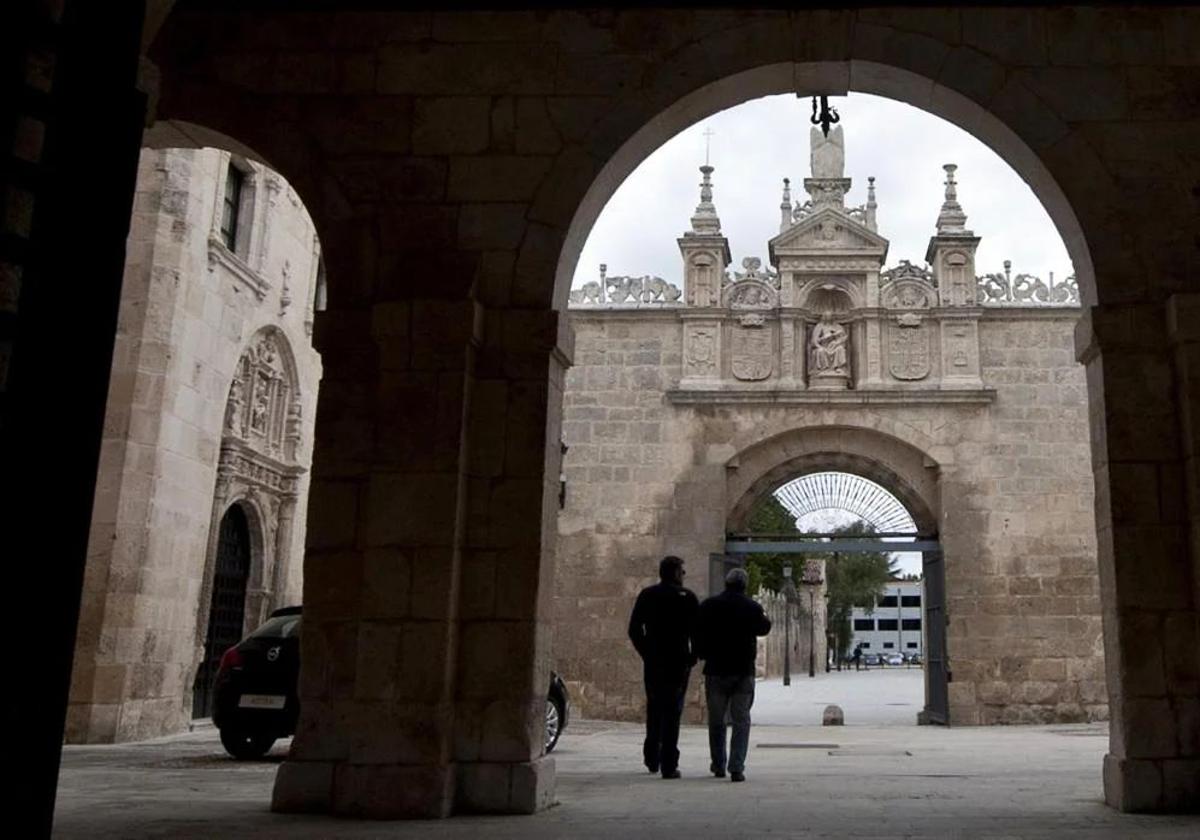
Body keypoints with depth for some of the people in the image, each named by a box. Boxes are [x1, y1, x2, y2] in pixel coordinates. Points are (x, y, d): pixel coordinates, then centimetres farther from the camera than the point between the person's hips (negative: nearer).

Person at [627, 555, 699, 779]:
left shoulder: (646, 595, 5)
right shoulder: (687, 597, -5)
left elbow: (634, 630, 5)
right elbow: (697, 630, -7)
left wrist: (646, 653, 12)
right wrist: (692, 657, 4)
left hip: (652, 663, 3)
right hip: (678, 664, -3)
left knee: (654, 710, 18)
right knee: (672, 712, 0)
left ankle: (652, 759, 25)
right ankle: (669, 765, -3)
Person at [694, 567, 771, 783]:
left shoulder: (708, 605, -2)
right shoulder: (752, 607, -4)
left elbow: (698, 635, 0)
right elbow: (763, 628, 13)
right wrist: (764, 617, 32)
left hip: (715, 670, 1)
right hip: (744, 671, -1)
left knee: (716, 720, 14)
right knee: (741, 721, 4)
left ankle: (718, 765, 22)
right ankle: (736, 768, -6)